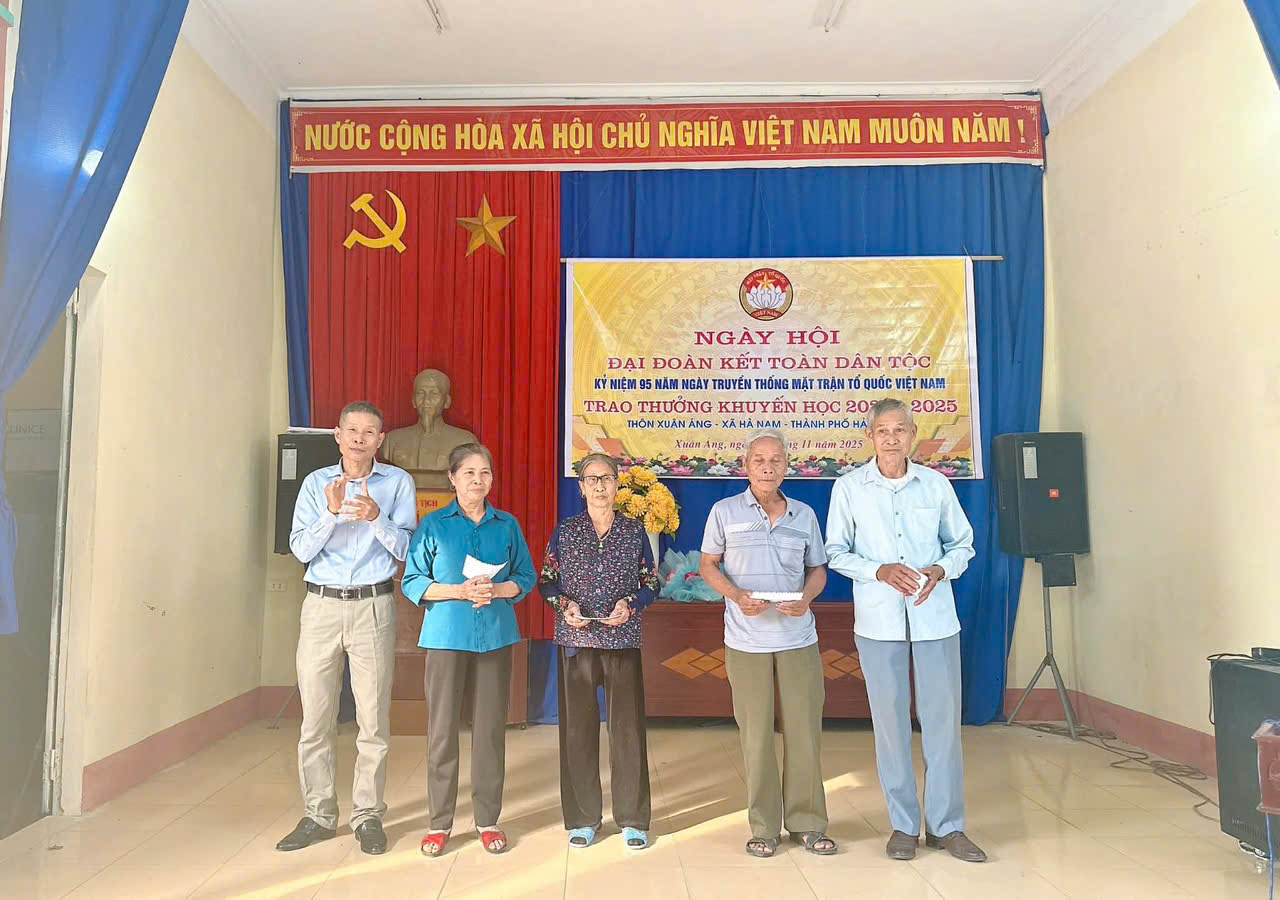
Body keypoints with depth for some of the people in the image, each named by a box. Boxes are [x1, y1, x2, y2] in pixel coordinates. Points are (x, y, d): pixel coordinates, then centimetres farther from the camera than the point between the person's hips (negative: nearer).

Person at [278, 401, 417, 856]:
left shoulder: (398, 482, 3)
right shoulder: (316, 483, 8)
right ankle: (319, 815, 19)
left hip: (373, 606, -1)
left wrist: (376, 518, -18)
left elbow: (406, 550, -2)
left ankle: (368, 815, 15)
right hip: (322, 604, 2)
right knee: (315, 719, 5)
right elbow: (301, 550, 0)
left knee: (374, 720, 2)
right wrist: (332, 513, -15)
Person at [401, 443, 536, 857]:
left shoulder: (507, 525, 8)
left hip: (495, 636, 2)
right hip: (446, 635, -2)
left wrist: (495, 589, -11)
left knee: (490, 728, 6)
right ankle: (439, 822, 16)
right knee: (442, 729, 1)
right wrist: (460, 591, -14)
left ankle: (487, 820, 19)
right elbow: (412, 583, -1)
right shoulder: (433, 525, 2)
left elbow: (525, 578, 8)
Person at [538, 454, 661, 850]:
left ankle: (633, 819, 15)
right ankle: (583, 818, 19)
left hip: (623, 639, 0)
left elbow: (651, 583, 8)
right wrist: (564, 605, -10)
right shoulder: (565, 531, 6)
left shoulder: (634, 531, 6)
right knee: (578, 727, 5)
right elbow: (546, 581, 7)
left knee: (628, 726, 1)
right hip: (576, 639, 0)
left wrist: (631, 603, -10)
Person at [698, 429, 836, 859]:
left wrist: (806, 598, -9)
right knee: (756, 734, 5)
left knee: (805, 731, 6)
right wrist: (737, 595, -13)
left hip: (799, 640, 2)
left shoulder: (804, 514, 7)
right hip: (747, 641, -2)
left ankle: (806, 823, 21)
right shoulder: (725, 511, 0)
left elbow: (817, 569, 13)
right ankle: (764, 827, 19)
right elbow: (708, 565, 5)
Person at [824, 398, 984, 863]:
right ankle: (903, 824, 21)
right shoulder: (849, 487, 0)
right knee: (890, 721, 6)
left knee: (943, 719, 5)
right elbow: (836, 552, 3)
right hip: (878, 621, -1)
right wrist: (879, 571, -14)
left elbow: (962, 543, 11)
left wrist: (942, 570, -9)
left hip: (935, 618, 1)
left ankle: (946, 825, 20)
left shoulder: (936, 484, 3)